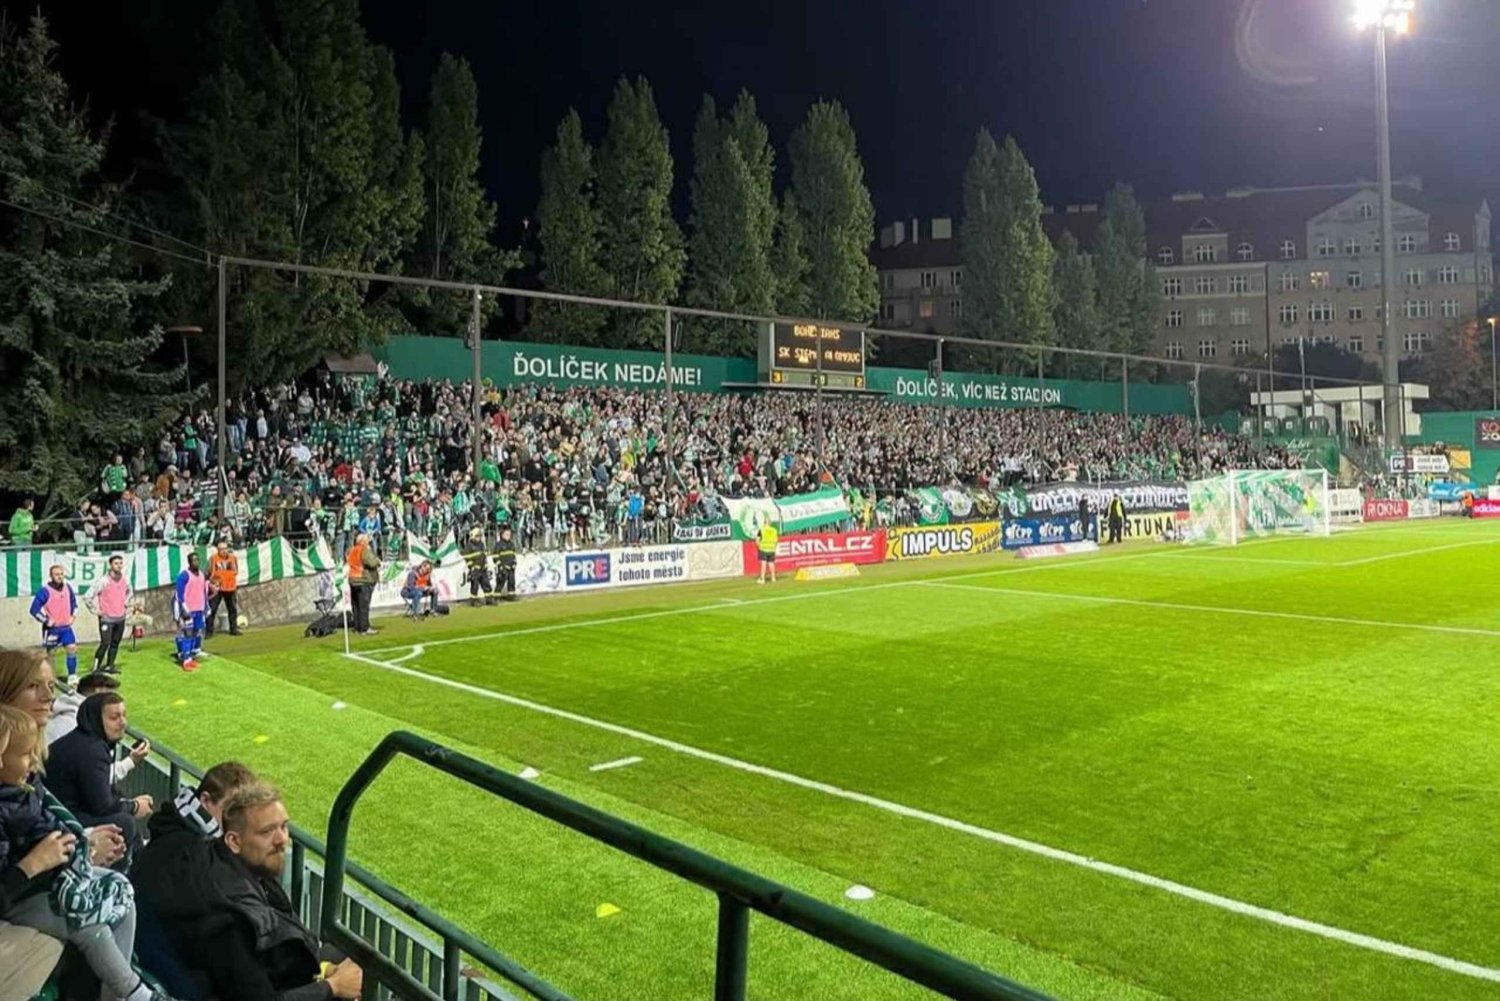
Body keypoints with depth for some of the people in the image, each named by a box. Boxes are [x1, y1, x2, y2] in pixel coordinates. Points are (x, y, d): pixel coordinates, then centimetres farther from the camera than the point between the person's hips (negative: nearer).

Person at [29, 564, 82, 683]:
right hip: (51, 628, -4)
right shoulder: (45, 591, -15)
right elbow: (34, 609, -13)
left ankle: (72, 676, 1)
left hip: (66, 626, 4)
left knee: (72, 649, -5)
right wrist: (46, 621, -15)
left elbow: (74, 602, 19)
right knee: (50, 653, 7)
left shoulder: (67, 587, 1)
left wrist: (72, 615, 7)